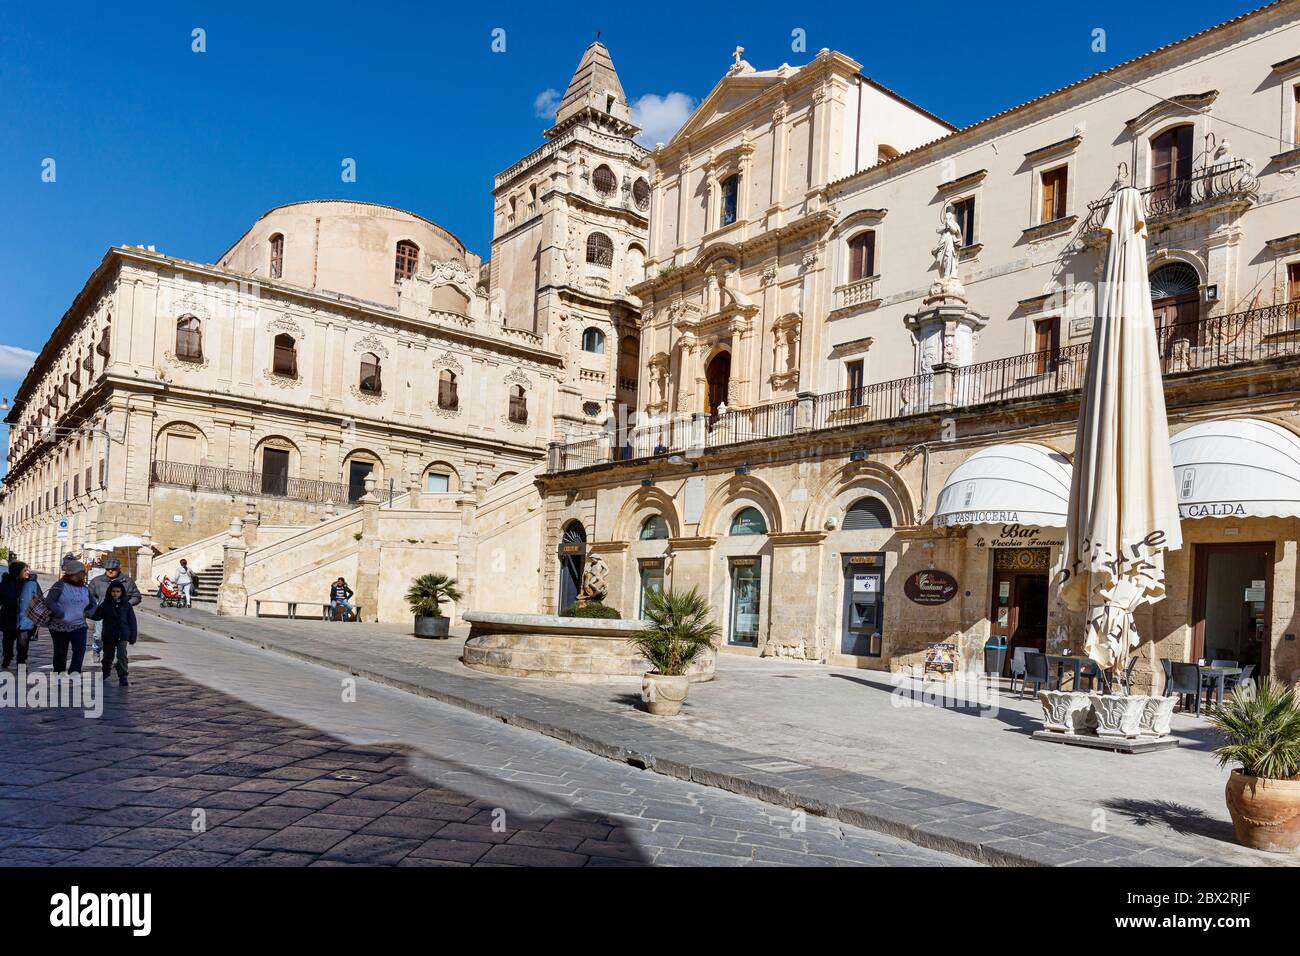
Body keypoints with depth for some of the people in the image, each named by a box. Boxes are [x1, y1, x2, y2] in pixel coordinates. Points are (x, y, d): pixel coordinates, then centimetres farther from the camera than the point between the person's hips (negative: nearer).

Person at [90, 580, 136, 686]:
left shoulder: (126, 604, -1)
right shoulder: (105, 604, 0)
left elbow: (132, 621, 2)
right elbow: (96, 616, 0)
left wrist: (133, 636, 0)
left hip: (122, 635, -2)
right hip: (108, 635, 2)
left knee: (122, 655, -15)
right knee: (108, 656, 18)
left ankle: (123, 677, -13)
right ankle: (105, 673, 42)